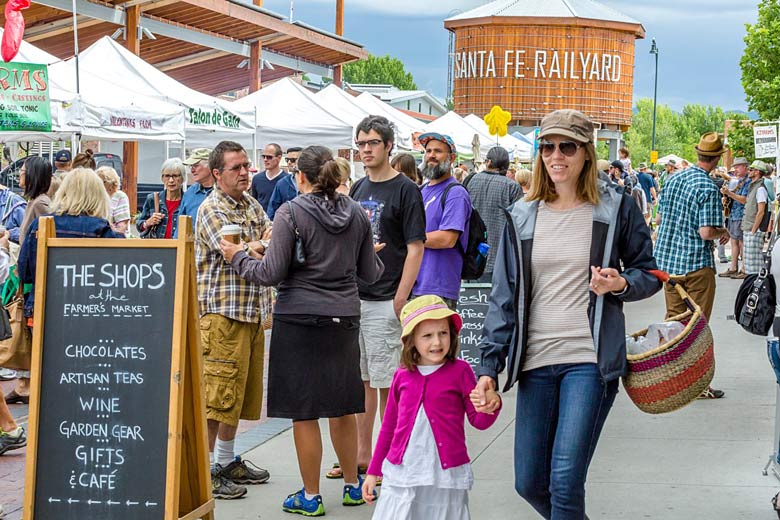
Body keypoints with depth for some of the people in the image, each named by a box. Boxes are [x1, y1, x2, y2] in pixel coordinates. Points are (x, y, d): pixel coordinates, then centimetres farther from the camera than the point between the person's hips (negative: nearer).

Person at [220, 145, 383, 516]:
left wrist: (238, 258, 5)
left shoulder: (291, 213, -10)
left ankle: (311, 496, 10)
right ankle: (352, 486, 26)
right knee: (342, 406, 17)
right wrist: (377, 256, 33)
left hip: (300, 320, -5)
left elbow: (271, 273, -11)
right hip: (344, 320, 5)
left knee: (304, 411, 3)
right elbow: (370, 273, 11)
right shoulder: (356, 214, 6)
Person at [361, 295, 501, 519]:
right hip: (401, 473, 2)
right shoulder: (402, 376, 5)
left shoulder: (460, 371, -2)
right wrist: (373, 471, 17)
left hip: (446, 475, -2)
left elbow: (478, 420, 0)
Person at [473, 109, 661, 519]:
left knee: (565, 481, -12)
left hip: (589, 360, -4)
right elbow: (504, 296, 8)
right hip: (536, 361, 4)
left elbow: (648, 273, 10)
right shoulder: (523, 216, 8)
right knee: (529, 483, 7)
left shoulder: (615, 208, 0)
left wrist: (620, 285, -14)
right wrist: (489, 366, 0)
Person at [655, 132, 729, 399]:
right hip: (697, 265, -6)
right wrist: (723, 232, -2)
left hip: (668, 261, 7)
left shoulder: (673, 179, 5)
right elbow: (706, 232, -22)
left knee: (673, 320, 16)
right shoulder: (708, 189, -17)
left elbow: (659, 219, 13)